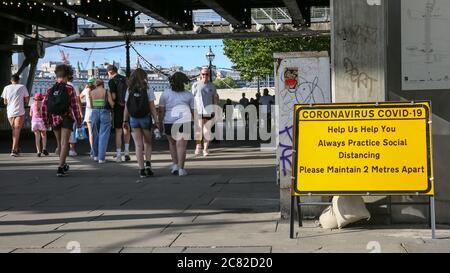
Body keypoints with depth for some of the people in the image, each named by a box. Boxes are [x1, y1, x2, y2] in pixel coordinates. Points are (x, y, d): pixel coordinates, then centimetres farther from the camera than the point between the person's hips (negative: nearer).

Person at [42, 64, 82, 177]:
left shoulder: (50, 90, 3)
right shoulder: (69, 89, -8)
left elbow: (44, 106, 0)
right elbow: (75, 106, -11)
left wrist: (46, 121, 9)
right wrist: (79, 120, -3)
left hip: (54, 119, 4)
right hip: (66, 118, -4)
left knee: (60, 143, 19)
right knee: (64, 143, -7)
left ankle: (63, 165, 35)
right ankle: (60, 168, -18)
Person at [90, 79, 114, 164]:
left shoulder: (91, 92, 4)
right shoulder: (106, 92, -4)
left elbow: (91, 105, 8)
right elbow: (111, 103, -10)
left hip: (94, 113, 3)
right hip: (105, 113, -3)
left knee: (95, 135, 17)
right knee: (103, 135, -1)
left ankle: (95, 155, 25)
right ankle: (101, 157, -5)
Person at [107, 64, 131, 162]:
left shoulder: (112, 81, -8)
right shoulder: (125, 79, 9)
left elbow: (113, 97, -14)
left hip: (118, 107, -4)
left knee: (118, 132, 1)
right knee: (126, 129, 20)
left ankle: (118, 155, 1)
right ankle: (126, 150, 13)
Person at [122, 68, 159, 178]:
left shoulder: (129, 90, -1)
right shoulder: (148, 90, -7)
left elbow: (126, 108, 0)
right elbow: (152, 107, -7)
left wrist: (125, 121, 8)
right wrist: (156, 121, -3)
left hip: (133, 120, 1)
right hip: (145, 118, -1)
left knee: (138, 145, 4)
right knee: (147, 143, 17)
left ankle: (141, 169, 1)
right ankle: (148, 164, 0)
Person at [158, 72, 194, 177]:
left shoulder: (165, 93, 2)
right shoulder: (189, 95, 4)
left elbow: (161, 110, -1)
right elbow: (193, 111, 6)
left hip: (169, 122, 1)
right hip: (184, 122, -1)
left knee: (172, 142, 21)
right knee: (181, 145, -1)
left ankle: (175, 164, 17)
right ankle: (181, 168, -5)